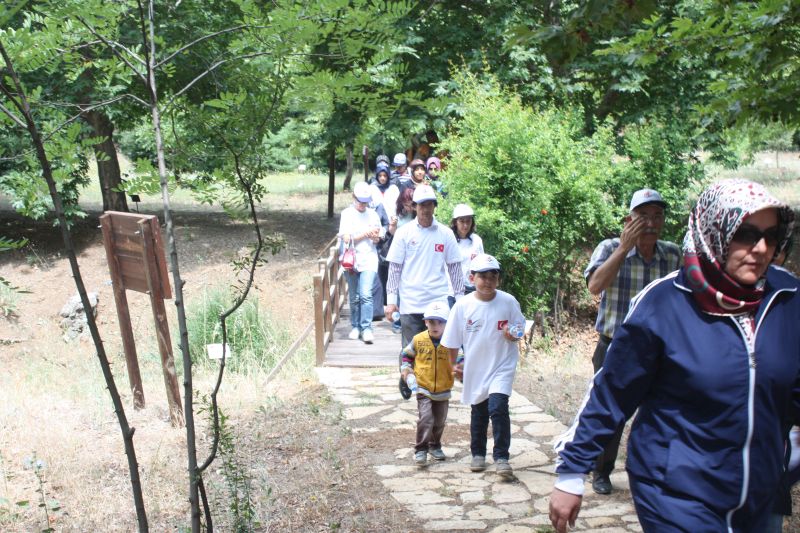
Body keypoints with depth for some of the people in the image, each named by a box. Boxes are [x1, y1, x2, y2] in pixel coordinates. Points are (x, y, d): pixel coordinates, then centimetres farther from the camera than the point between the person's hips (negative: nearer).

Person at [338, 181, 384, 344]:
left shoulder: (373, 214, 8)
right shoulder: (347, 214, 1)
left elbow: (377, 240, 15)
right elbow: (346, 239, -7)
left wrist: (375, 236, -7)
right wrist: (366, 233, -9)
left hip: (369, 260, 0)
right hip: (352, 260, 0)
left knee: (366, 295, -12)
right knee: (354, 297, 8)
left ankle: (366, 328, -9)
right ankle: (355, 326, 20)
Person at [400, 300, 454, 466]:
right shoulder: (418, 340, -6)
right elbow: (406, 354, 9)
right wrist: (405, 368, -5)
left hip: (443, 390, 2)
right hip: (424, 388, -2)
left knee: (440, 421, 15)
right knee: (425, 419, -14)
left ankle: (435, 446, 36)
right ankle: (420, 450, -2)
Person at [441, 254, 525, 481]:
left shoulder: (508, 302, -9)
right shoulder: (463, 305, -9)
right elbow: (452, 342, 1)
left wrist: (513, 334, -17)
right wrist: (454, 364, 5)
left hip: (502, 366, -2)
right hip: (475, 368, 2)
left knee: (498, 408, -17)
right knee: (478, 413, 15)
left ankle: (501, 457, -5)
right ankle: (478, 454, 34)